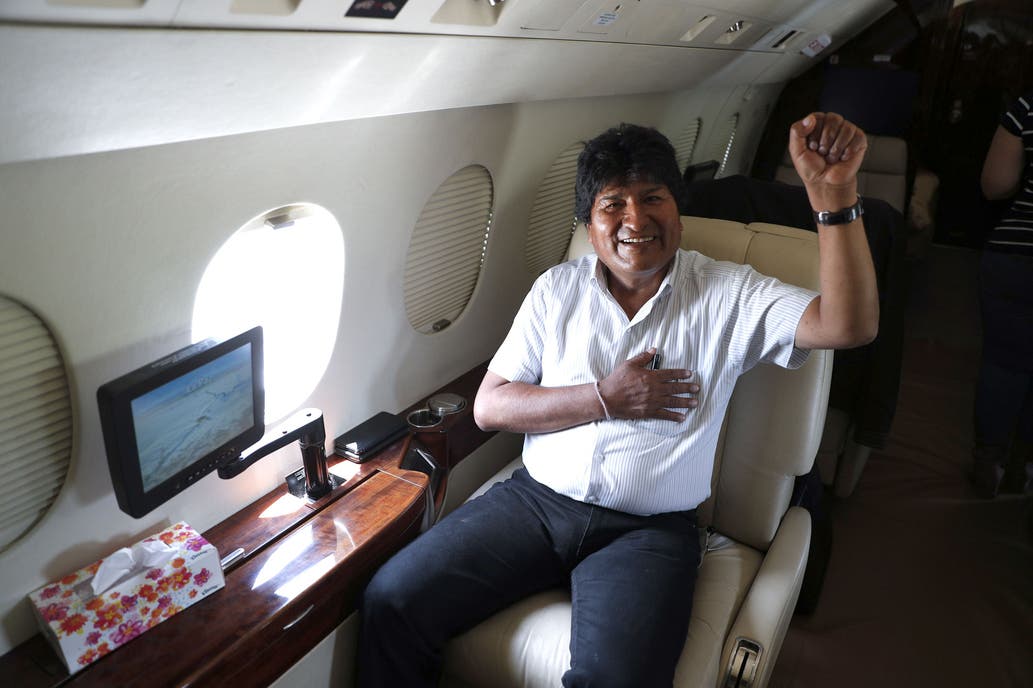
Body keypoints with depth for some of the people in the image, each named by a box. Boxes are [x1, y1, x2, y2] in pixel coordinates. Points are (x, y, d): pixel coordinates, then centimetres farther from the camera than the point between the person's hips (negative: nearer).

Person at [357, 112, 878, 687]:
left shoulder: (728, 294, 0)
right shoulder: (558, 289, 7)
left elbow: (848, 325, -16)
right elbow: (489, 407, 2)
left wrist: (834, 192, -27)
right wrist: (604, 399, -10)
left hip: (649, 530, -2)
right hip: (536, 502, 3)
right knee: (391, 600, -10)